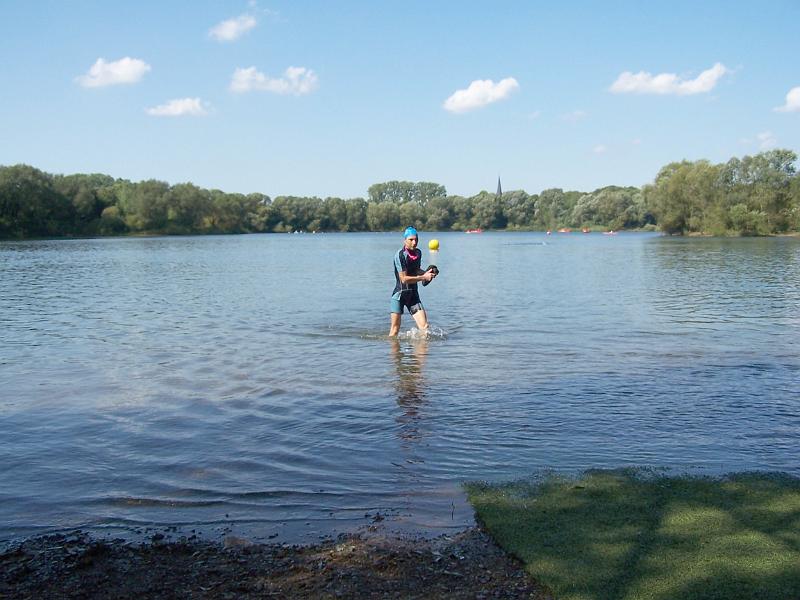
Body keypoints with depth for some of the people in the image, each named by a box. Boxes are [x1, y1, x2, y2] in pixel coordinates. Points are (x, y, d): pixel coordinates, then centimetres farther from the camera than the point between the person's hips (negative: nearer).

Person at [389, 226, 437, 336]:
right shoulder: (400, 255, -16)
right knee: (395, 329, 0)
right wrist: (423, 277, -17)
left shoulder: (418, 252, 7)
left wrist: (427, 273, 3)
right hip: (400, 294, -6)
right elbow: (404, 279, -19)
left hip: (413, 294, 6)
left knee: (425, 327, -6)